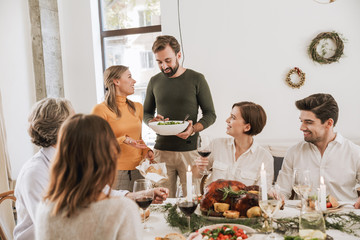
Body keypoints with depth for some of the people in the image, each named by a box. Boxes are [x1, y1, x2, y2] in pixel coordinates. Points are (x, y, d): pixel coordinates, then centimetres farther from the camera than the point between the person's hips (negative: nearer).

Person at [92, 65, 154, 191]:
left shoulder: (137, 107, 13)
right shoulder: (101, 110, -7)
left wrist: (146, 151, 4)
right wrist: (123, 140, -19)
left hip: (138, 170, 5)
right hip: (115, 172, -5)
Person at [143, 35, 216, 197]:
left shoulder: (196, 79, 0)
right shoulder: (154, 82, 10)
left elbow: (210, 114, 2)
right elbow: (146, 113, 20)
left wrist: (194, 129, -17)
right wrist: (153, 122, -4)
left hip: (189, 150, -2)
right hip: (161, 150, 2)